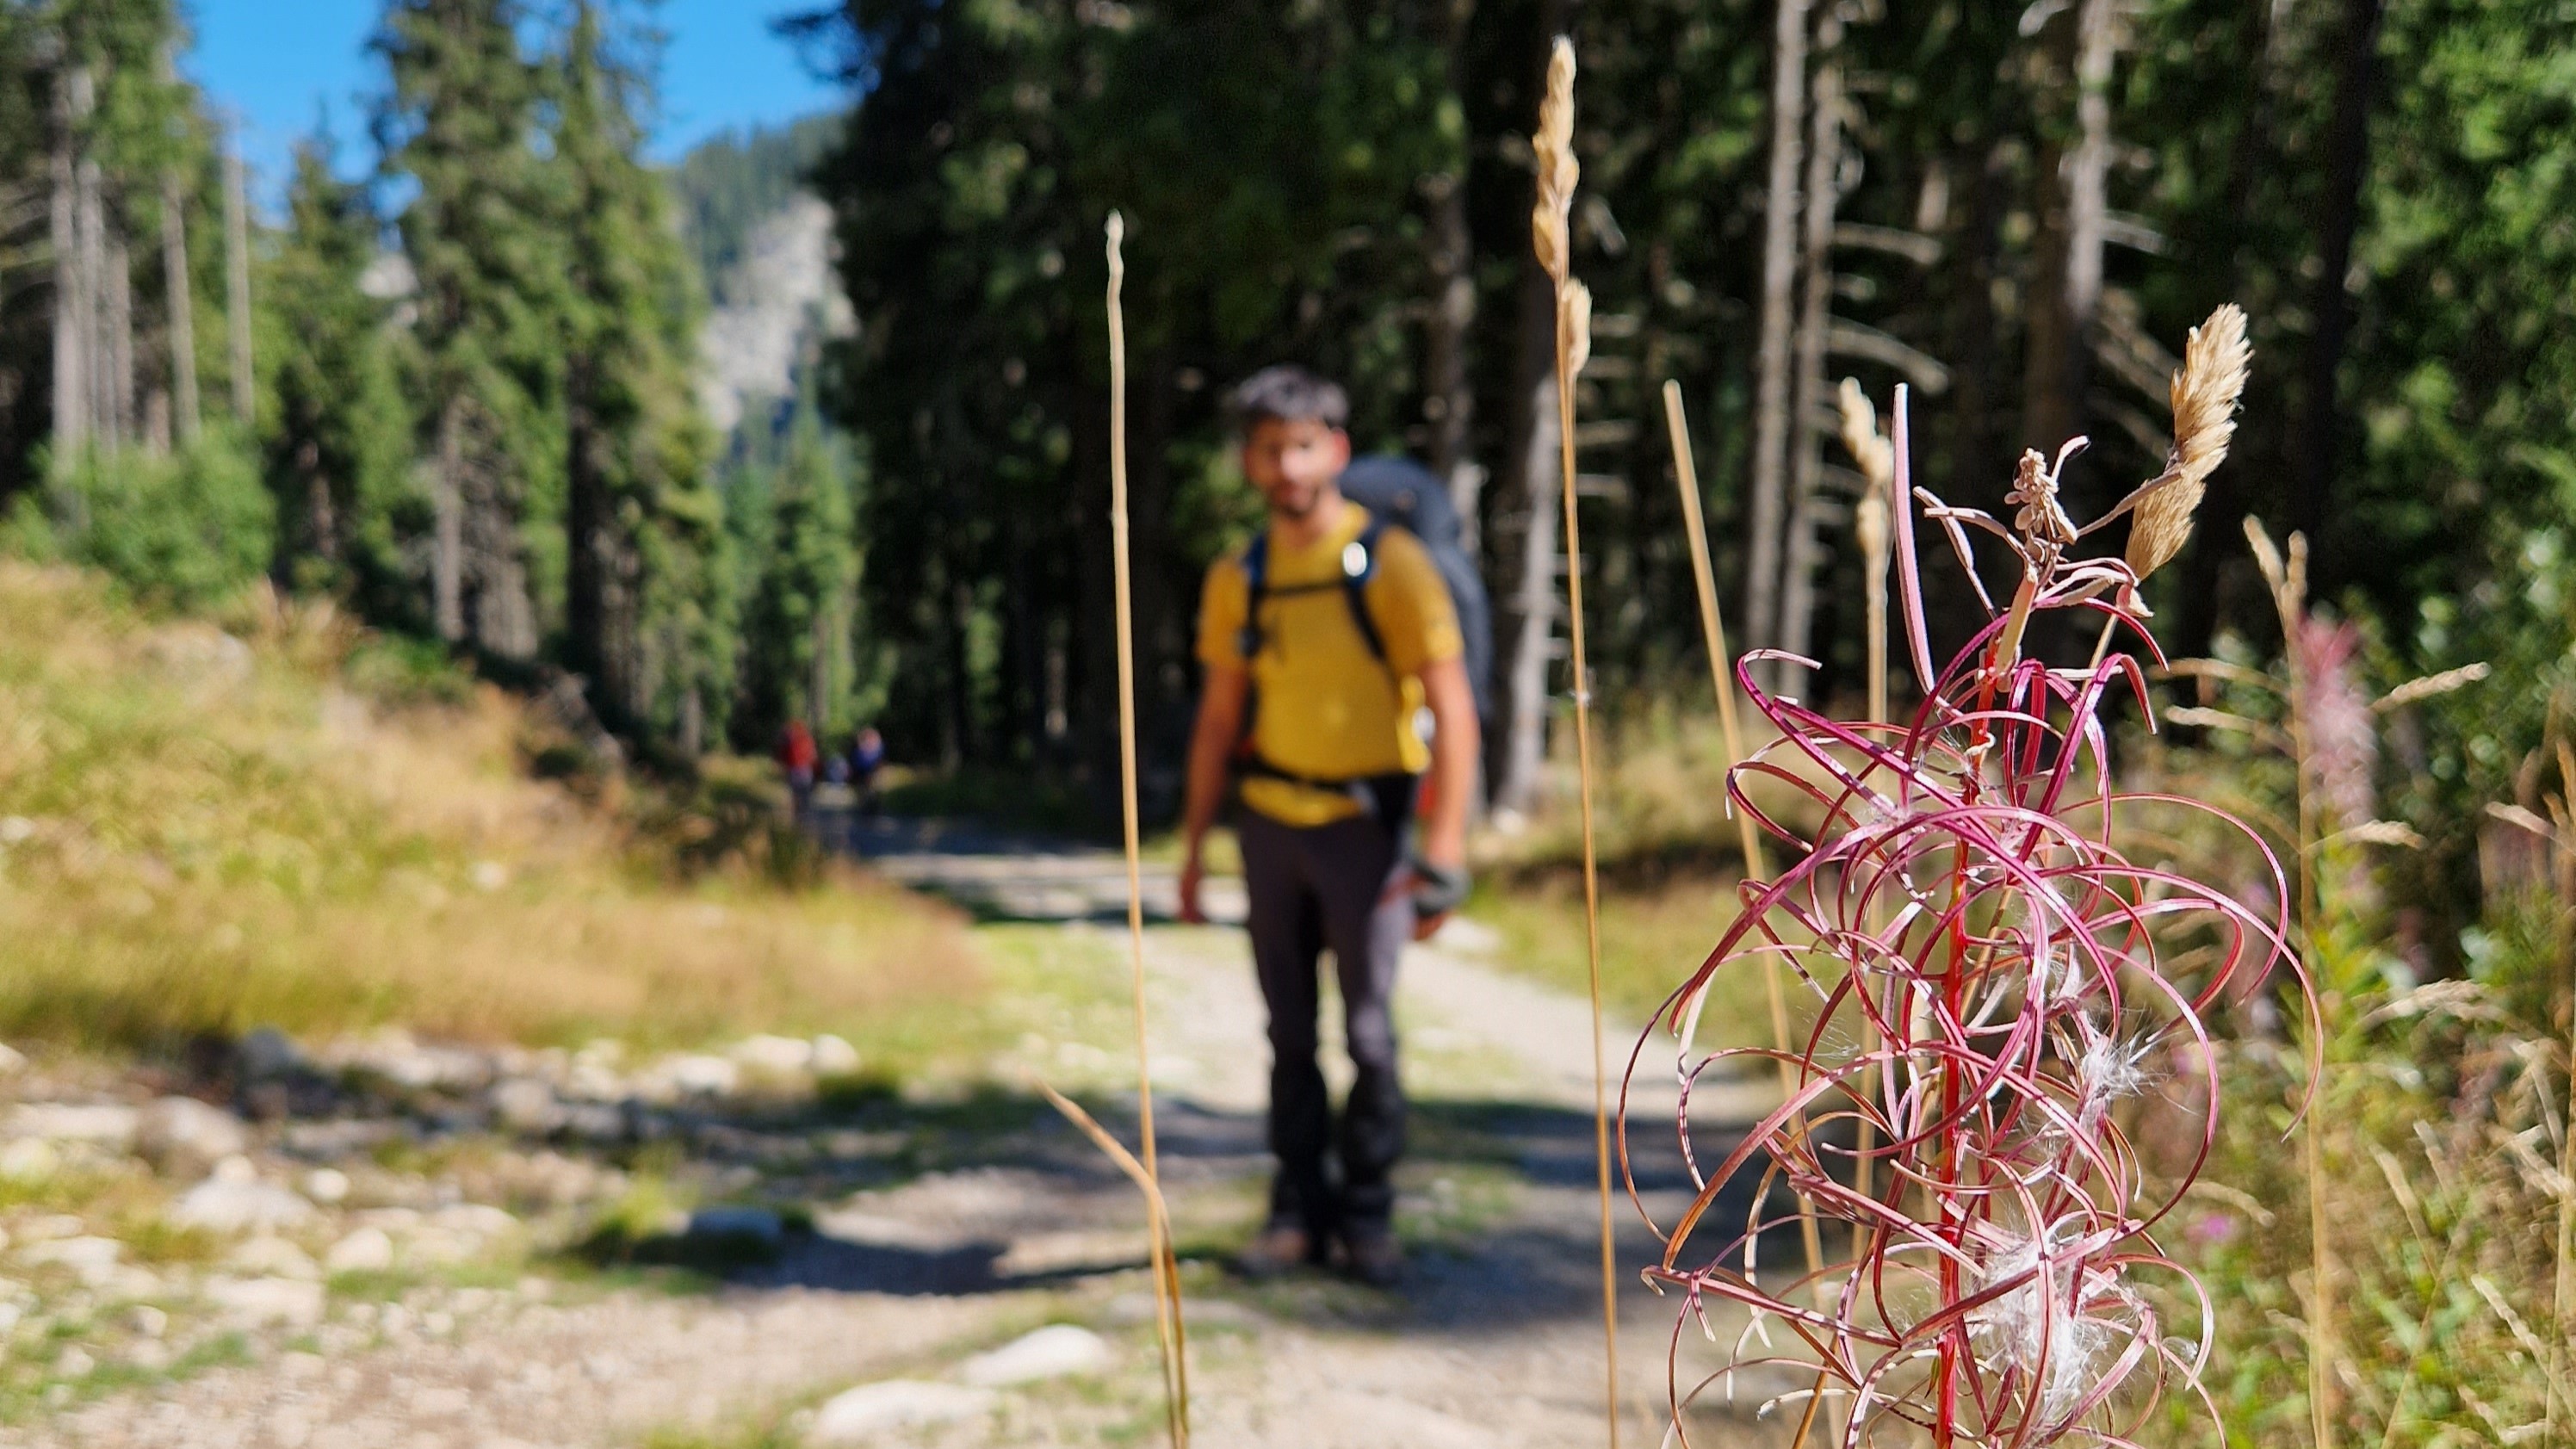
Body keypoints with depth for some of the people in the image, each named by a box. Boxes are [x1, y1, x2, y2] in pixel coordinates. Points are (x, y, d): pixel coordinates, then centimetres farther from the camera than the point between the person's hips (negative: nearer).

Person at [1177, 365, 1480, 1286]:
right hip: (1270, 822, 4)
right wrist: (1194, 848, 9)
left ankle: (1367, 1216, 14)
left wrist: (1443, 854, -17)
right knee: (1290, 1032, 9)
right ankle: (1297, 1211, 19)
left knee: (1368, 1032, 0)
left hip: (1363, 823, -4)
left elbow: (1453, 711, -11)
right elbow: (1218, 719, 12)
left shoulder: (1392, 565, -8)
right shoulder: (1237, 580, 5)